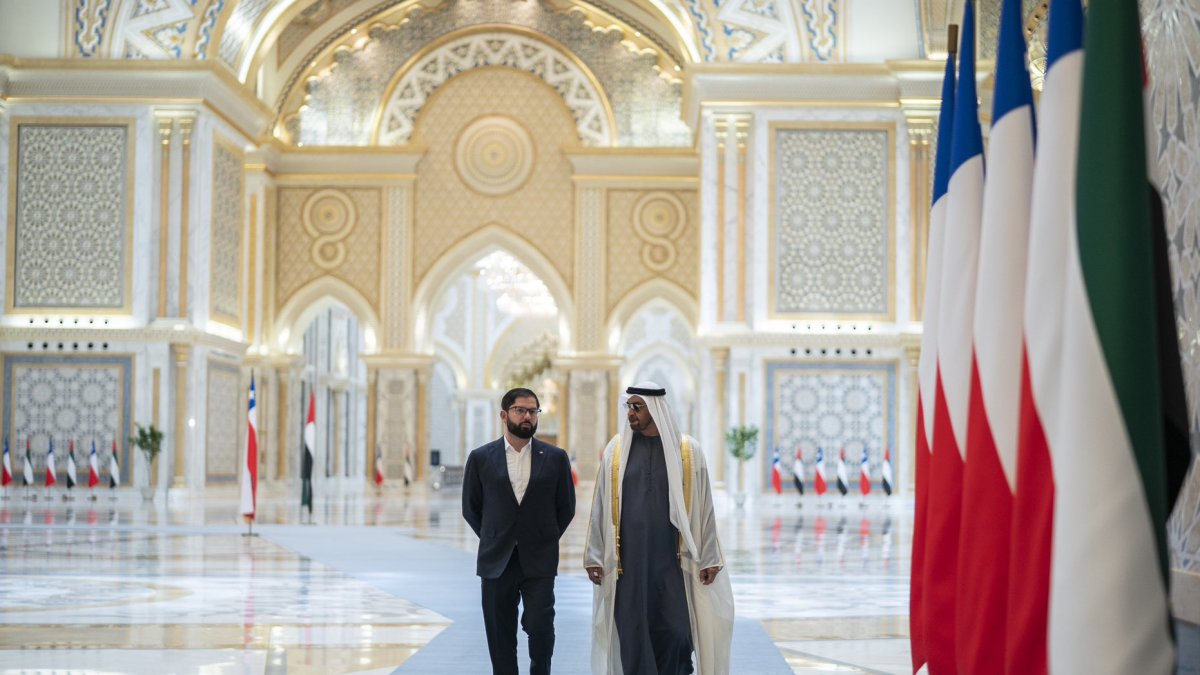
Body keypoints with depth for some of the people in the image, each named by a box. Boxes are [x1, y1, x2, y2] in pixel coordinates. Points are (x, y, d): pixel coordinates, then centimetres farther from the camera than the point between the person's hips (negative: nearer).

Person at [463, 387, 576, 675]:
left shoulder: (555, 458, 2)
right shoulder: (481, 458, 1)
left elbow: (566, 507, 10)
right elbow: (471, 508, 10)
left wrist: (545, 540, 8)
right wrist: (494, 540, 10)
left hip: (539, 562, -1)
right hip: (496, 562, 1)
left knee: (540, 628, -8)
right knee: (500, 635, 4)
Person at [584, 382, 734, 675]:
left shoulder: (687, 450, 1)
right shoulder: (616, 449, 4)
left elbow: (702, 506, 2)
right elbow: (601, 505, 6)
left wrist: (708, 559, 0)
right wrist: (595, 557, 2)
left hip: (671, 557, -1)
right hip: (628, 557, 1)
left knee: (675, 632, -3)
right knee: (633, 634, 0)